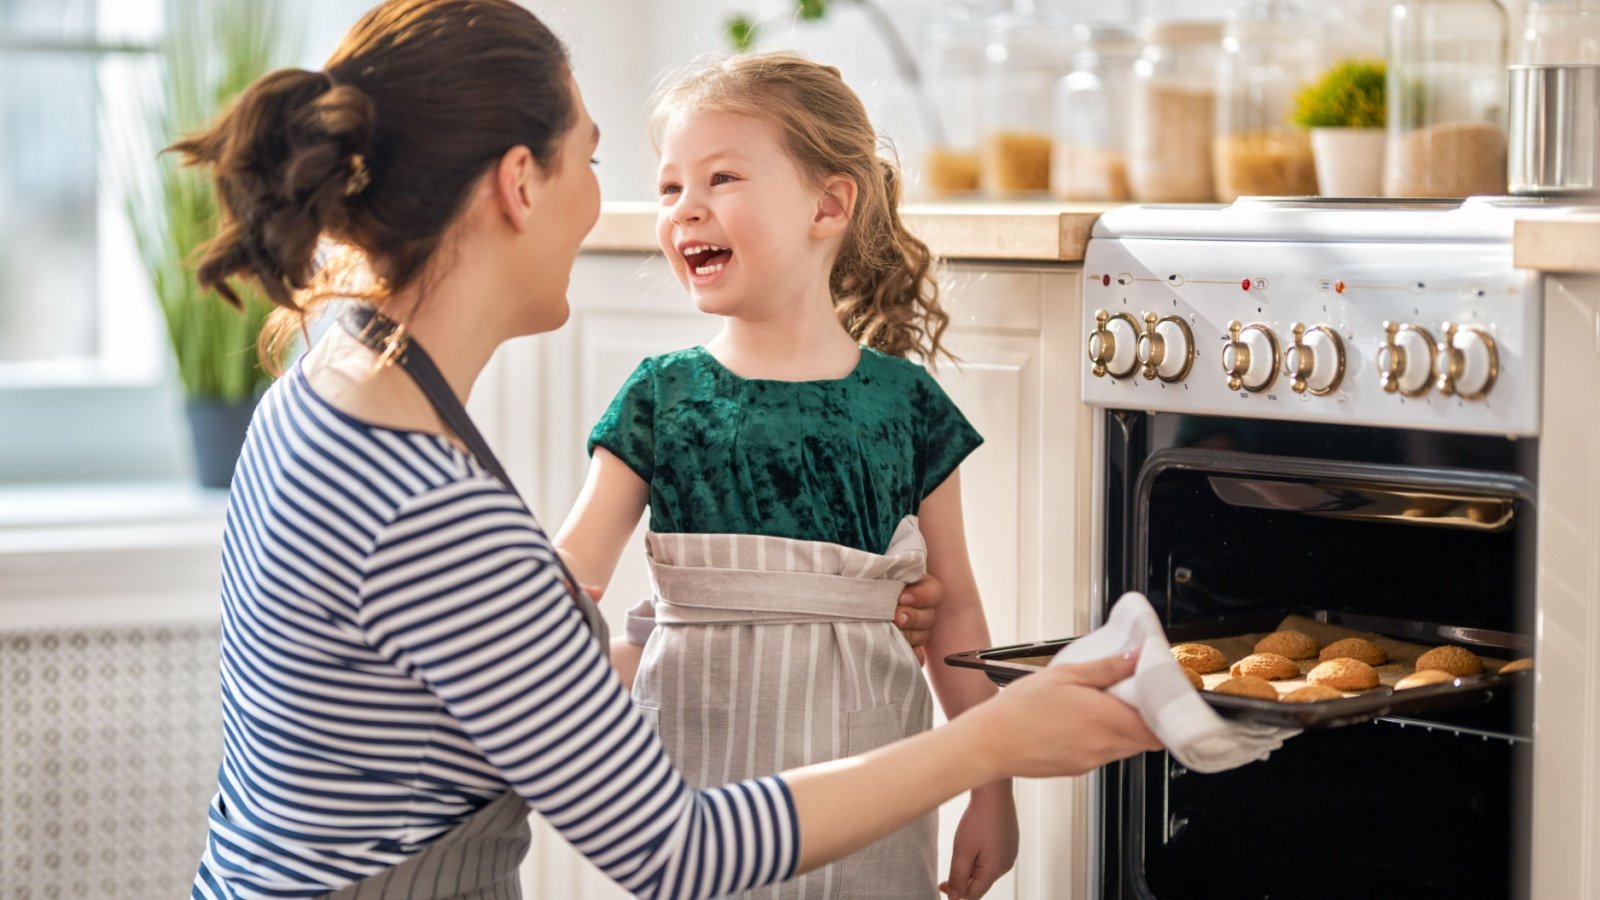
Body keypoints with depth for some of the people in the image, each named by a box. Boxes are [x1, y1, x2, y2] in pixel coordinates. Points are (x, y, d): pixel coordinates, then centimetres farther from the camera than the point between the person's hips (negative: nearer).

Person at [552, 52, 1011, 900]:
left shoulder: (905, 403, 0)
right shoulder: (661, 396, 1)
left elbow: (953, 608, 5)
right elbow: (571, 568, -3)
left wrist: (992, 789, 6)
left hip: (861, 775, 0)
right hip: (697, 759, 0)